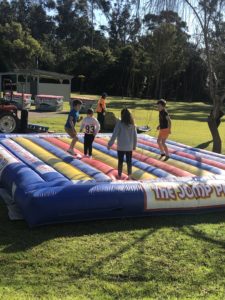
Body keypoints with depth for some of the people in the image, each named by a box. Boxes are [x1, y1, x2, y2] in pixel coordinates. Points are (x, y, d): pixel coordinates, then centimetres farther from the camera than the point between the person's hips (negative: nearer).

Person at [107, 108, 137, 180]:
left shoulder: (120, 123, -12)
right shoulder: (132, 124, 0)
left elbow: (114, 135, -13)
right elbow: (135, 136, 5)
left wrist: (110, 144, -7)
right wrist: (134, 145, 16)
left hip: (121, 147, -3)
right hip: (129, 147, 3)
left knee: (120, 161, 9)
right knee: (129, 161, 11)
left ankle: (119, 175, 17)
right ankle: (129, 175, 14)